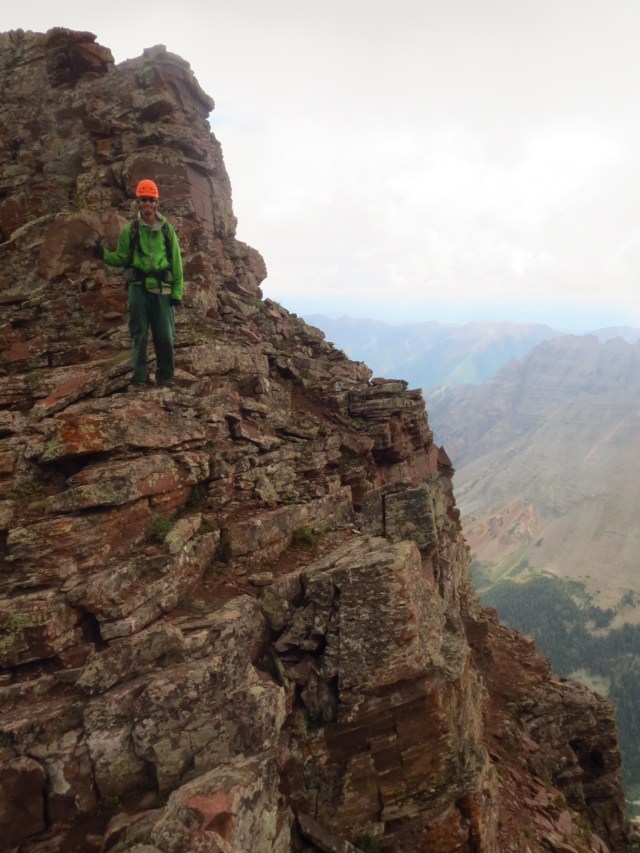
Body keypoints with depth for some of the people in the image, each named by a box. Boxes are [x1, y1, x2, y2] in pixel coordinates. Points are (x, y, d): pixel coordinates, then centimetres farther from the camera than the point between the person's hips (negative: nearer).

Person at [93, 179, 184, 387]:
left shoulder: (167, 229, 11)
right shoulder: (130, 230, 9)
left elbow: (176, 262, 8)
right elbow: (122, 259, 12)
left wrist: (177, 292, 1)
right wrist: (104, 255, -9)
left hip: (163, 289, 0)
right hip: (138, 287, 0)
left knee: (165, 335, -2)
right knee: (139, 334, -1)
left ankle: (165, 378, 8)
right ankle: (140, 378, 3)